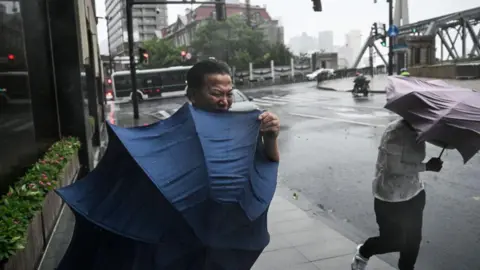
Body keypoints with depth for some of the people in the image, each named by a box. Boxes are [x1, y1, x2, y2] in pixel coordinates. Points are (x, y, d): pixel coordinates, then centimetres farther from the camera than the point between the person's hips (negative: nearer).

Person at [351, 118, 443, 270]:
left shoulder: (417, 131, 3)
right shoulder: (396, 132, -22)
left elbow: (410, 163, 8)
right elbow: (394, 167, -25)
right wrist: (426, 166, -23)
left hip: (414, 194, 8)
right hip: (390, 198, -8)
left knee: (413, 238, 14)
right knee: (393, 241, 4)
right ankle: (363, 253, 33)